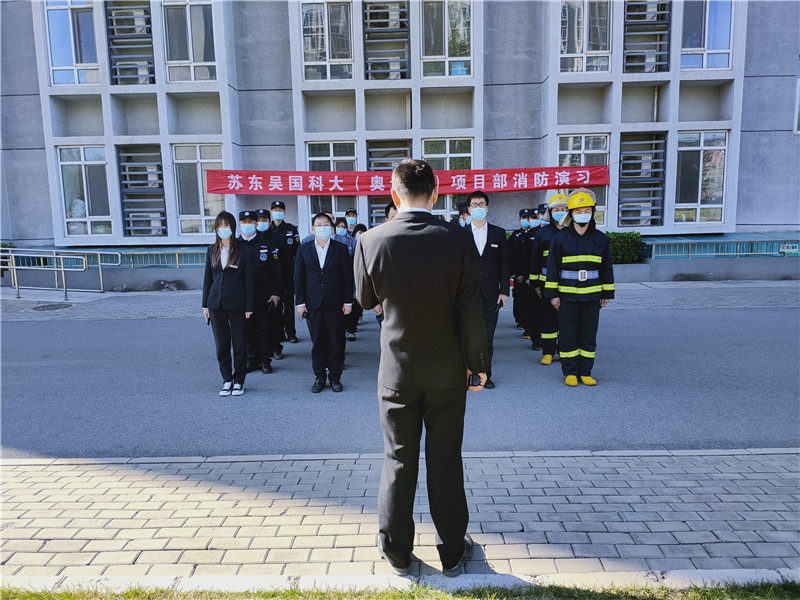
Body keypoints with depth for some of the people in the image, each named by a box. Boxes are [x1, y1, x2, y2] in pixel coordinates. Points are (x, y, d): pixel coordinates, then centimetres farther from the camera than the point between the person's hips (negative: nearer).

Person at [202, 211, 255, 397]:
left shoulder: (242, 251, -5)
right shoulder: (212, 250, 8)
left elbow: (249, 281, -4)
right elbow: (207, 279, 11)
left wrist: (249, 307, -7)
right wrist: (205, 304, 7)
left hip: (237, 303, -4)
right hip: (216, 304, 4)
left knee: (239, 344, 5)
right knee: (221, 345, 9)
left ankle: (239, 381, 17)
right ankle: (227, 380, 22)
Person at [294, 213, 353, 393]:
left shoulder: (341, 249, 4)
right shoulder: (304, 250, 7)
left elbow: (348, 277, 3)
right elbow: (298, 278, 7)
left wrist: (348, 301, -2)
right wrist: (300, 302, 0)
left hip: (335, 304, -1)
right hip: (313, 304, 1)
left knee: (336, 342, 4)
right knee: (317, 342, 7)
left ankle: (335, 376, 17)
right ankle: (319, 377, 19)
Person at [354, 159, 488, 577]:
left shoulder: (370, 242, -11)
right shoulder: (458, 240, -13)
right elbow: (471, 312, -10)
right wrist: (478, 364, 1)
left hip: (396, 371, 0)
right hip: (447, 372, 0)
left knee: (398, 461, 15)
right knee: (445, 463, 13)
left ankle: (396, 551, 31)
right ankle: (452, 552, 30)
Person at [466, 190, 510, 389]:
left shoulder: (498, 233, 9)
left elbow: (505, 264, 7)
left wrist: (505, 291, 0)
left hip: (490, 294, 1)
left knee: (487, 337, 6)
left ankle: (485, 375, 16)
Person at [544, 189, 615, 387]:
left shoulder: (601, 239, 6)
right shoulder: (560, 238, -2)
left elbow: (606, 268, 12)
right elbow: (552, 267, 0)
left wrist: (607, 293, 10)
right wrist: (553, 294, -4)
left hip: (592, 296, 2)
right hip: (567, 296, -2)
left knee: (589, 335, 8)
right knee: (568, 334, 3)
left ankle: (585, 372, 19)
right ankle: (570, 372, 15)